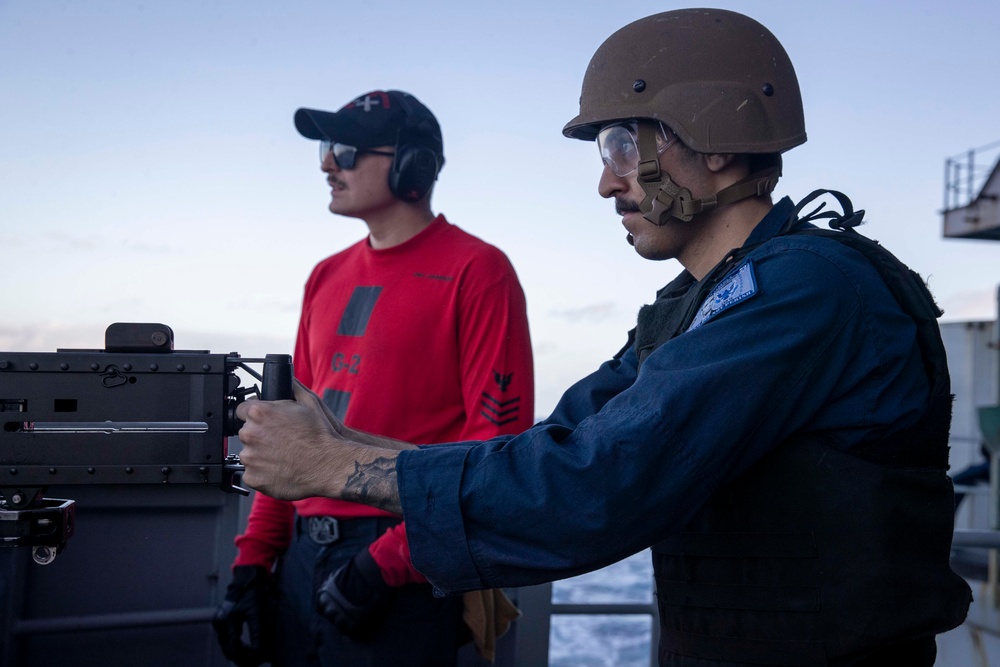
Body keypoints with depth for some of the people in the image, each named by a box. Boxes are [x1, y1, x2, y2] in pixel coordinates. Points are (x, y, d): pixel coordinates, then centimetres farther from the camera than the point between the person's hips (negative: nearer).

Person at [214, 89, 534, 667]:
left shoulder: (475, 271, -8)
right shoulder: (328, 278, 13)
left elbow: (497, 439, -14)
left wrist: (392, 561, -17)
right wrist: (254, 560, 9)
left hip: (403, 576, -6)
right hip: (304, 556, 7)